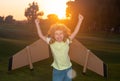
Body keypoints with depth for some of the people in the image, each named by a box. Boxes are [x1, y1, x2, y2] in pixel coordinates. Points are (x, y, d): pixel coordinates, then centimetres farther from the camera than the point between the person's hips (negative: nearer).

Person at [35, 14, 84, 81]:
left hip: (68, 69, 1)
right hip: (57, 69, 0)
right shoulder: (51, 42, -12)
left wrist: (80, 21, -27)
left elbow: (75, 32, -21)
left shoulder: (67, 41, -13)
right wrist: (37, 24, -16)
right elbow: (41, 35, -10)